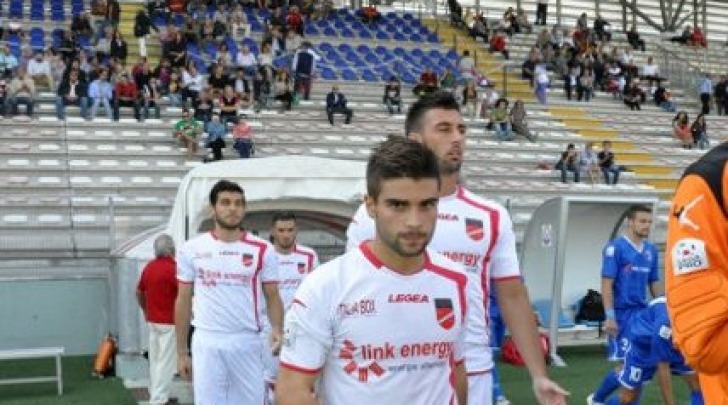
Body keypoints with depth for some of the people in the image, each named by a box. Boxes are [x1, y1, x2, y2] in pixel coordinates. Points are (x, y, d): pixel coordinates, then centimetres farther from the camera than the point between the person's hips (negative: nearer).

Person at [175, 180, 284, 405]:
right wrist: (181, 352, 5)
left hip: (247, 342, 0)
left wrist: (277, 329, -16)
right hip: (207, 343, 0)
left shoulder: (262, 250, 0)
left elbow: (272, 297, 4)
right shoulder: (192, 249, 1)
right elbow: (183, 301, 7)